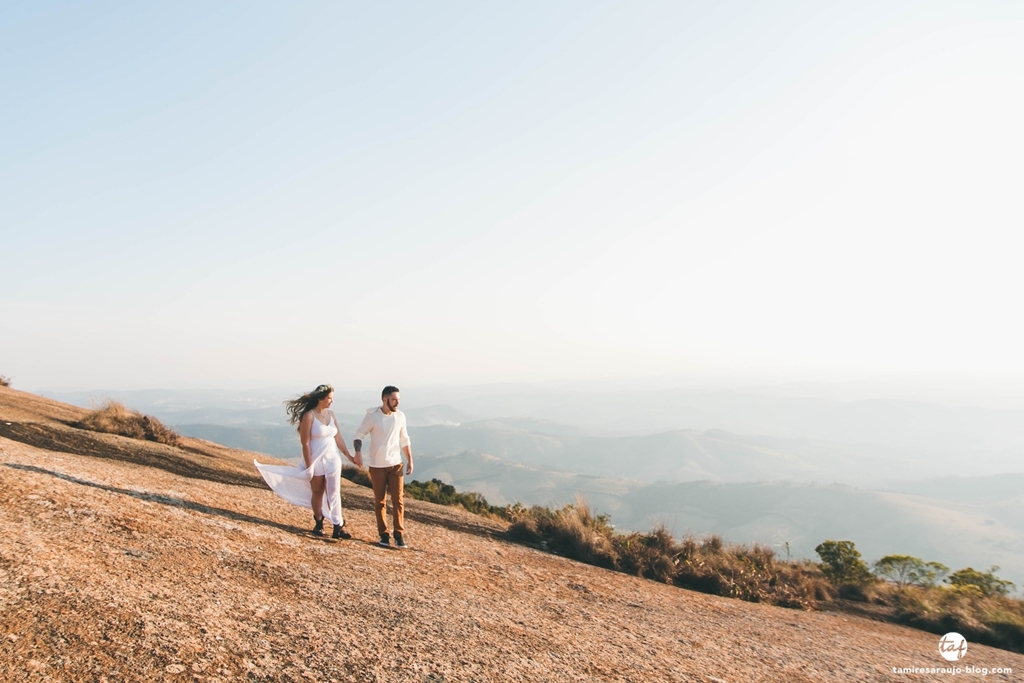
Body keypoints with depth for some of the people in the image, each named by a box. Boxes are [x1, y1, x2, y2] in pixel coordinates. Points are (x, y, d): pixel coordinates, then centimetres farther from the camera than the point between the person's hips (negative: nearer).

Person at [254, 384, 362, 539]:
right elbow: (305, 444, -14)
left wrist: (350, 457, 8)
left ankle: (338, 527, 2)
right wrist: (309, 467, -15)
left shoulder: (331, 414, 3)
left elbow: (338, 438, 9)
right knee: (317, 493, 11)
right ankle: (318, 523, 27)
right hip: (316, 461, -4)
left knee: (334, 493, 0)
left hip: (332, 459, 4)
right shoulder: (308, 416, -14)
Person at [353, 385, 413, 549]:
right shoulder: (372, 416, -11)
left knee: (398, 500, -1)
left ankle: (399, 535, 4)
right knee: (379, 502, 8)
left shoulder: (400, 416, 0)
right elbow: (359, 434, -6)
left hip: (395, 464, 2)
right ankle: (383, 534, 19)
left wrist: (410, 460, 9)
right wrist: (358, 451, -25)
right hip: (377, 466, -2)